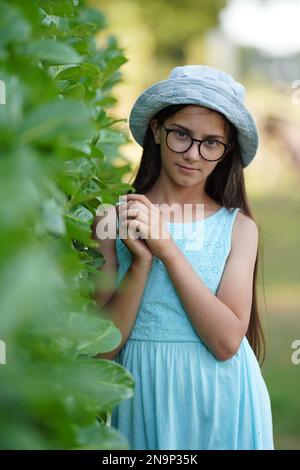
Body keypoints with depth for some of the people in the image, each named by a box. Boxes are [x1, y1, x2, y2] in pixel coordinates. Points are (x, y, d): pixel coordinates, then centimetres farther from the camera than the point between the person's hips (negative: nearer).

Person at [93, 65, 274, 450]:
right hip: (145, 394, 0)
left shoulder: (239, 227, -4)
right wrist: (141, 260, -20)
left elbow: (227, 342, -15)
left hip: (222, 400, 0)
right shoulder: (115, 219, -4)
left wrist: (167, 249, -19)